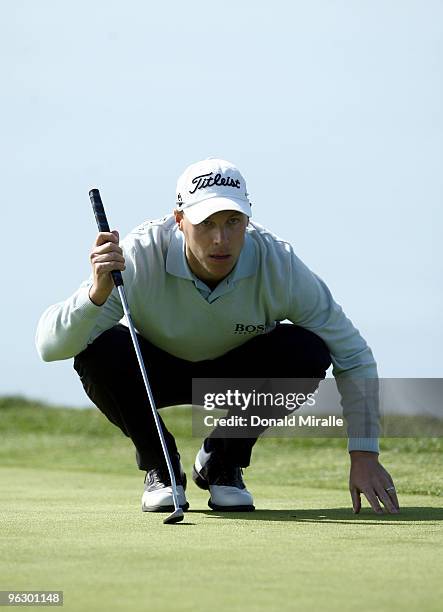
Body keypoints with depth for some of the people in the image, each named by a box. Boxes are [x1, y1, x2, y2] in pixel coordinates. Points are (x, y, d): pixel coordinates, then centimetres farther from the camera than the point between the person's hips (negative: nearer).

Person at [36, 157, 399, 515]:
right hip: (155, 373, -1)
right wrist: (97, 292, -55)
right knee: (98, 348, -33)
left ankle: (224, 461, -3)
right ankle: (159, 466, -5)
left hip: (236, 373, 1)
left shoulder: (278, 264, -28)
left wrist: (364, 454, -26)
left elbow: (353, 355, -19)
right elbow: (49, 346, -36)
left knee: (307, 352, -28)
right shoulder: (140, 256, -32)